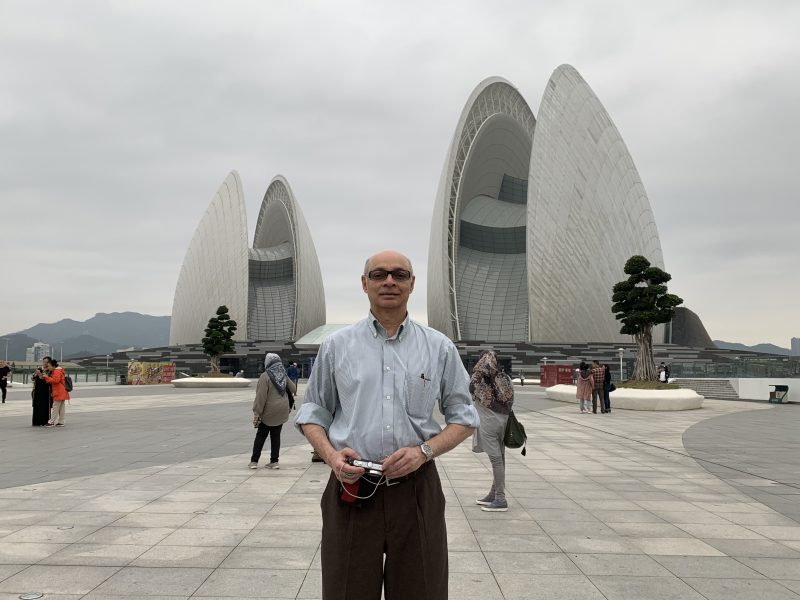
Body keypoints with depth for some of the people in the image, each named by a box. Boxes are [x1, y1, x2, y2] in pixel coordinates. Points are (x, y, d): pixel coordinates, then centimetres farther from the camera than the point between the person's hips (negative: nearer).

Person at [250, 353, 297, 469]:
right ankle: (274, 461, 11)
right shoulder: (284, 375, 2)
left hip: (268, 412, -4)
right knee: (276, 435, 11)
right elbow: (293, 389, 9)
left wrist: (257, 412, -14)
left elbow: (261, 396, -17)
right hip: (281, 412, 4)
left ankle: (254, 461, 12)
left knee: (261, 436, 8)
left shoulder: (265, 376, -14)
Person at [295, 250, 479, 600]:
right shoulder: (336, 346, 5)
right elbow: (313, 412, 11)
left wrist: (424, 450, -10)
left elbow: (463, 417, 7)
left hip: (416, 489, 0)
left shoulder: (440, 348, 4)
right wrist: (330, 454, -9)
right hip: (351, 489, 0)